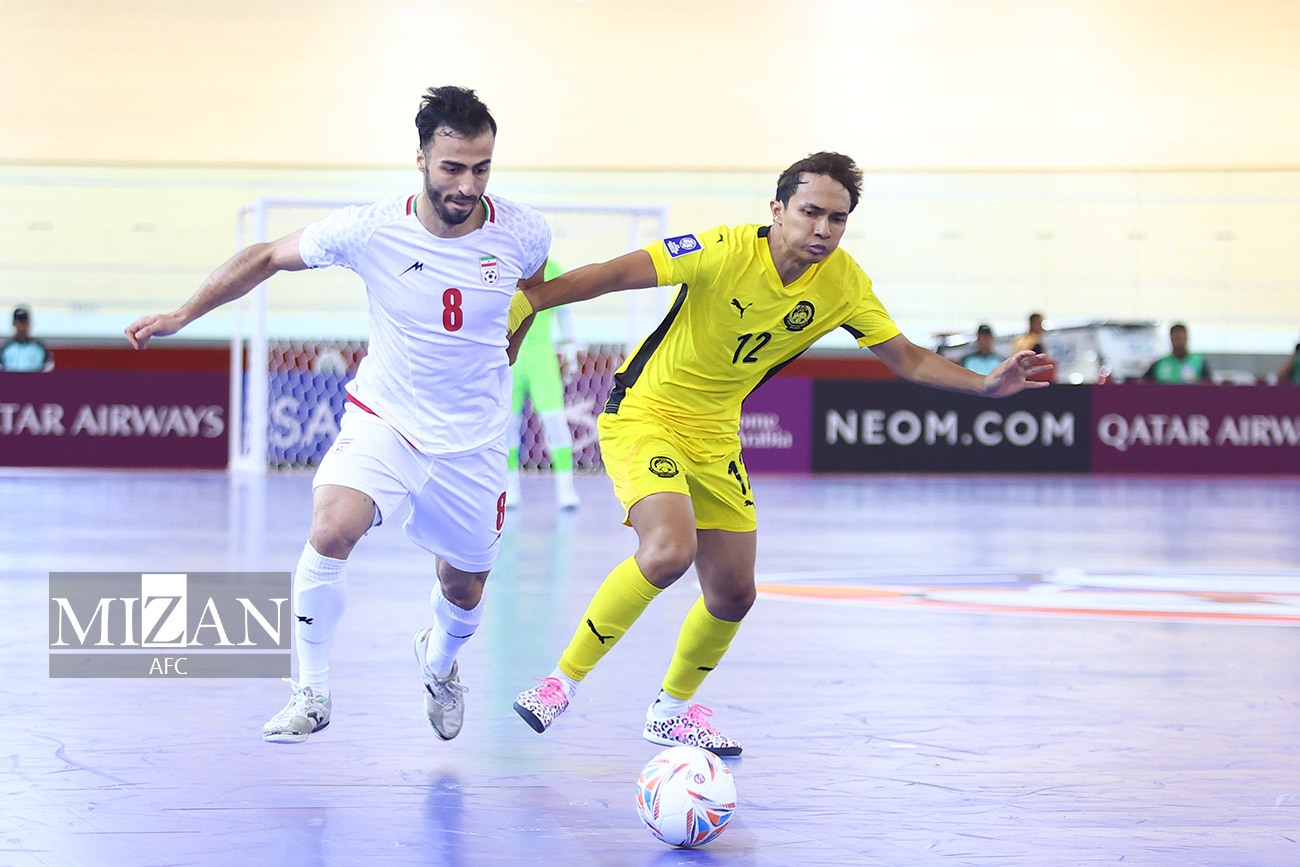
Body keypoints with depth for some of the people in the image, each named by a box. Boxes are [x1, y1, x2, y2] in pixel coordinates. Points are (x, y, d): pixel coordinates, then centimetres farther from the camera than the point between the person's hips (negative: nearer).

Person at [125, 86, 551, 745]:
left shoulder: (521, 233, -15)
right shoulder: (369, 230, -19)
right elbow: (267, 258, -2)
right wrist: (182, 315, 0)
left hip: (472, 441, 2)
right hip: (383, 419, -2)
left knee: (464, 590, 13)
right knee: (331, 530, -29)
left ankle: (439, 661, 51)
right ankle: (311, 693, -12)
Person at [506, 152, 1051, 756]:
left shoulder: (843, 283, -8)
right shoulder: (725, 252, -24)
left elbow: (906, 358, 0)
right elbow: (612, 275, -24)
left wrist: (987, 385, -13)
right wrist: (527, 300, -31)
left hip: (715, 437, 6)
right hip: (644, 413, -6)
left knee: (733, 595, 9)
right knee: (669, 551, -30)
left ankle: (673, 711, 36)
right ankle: (563, 680, -13)